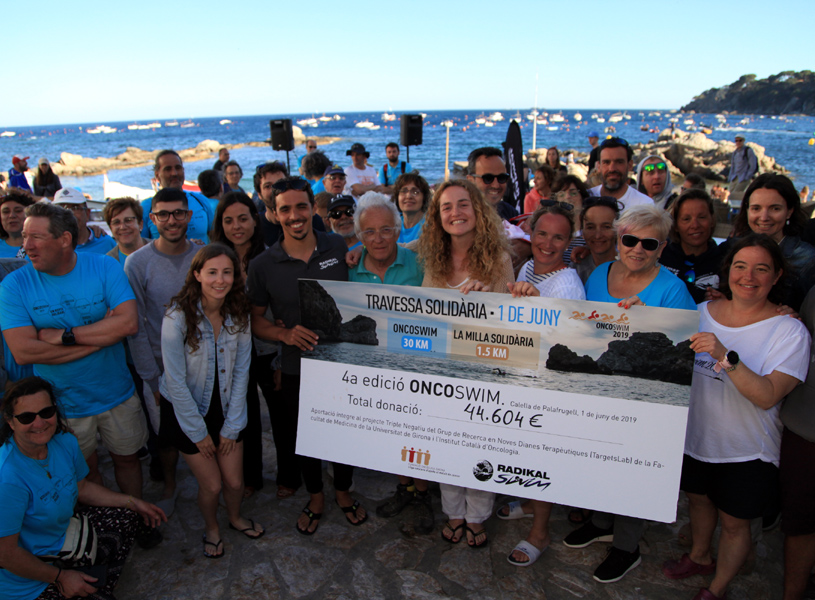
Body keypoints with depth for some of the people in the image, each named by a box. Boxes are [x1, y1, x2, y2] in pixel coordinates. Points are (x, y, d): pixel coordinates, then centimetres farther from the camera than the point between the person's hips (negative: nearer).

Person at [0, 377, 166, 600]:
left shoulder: (64, 442, -10)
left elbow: (82, 487, 8)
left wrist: (133, 502, 6)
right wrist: (60, 577, -18)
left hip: (61, 536, 8)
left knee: (125, 516, 10)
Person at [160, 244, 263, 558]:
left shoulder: (239, 314, -11)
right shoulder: (178, 317, -24)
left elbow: (241, 372, -5)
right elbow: (176, 381, -18)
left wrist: (231, 426, -5)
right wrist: (199, 432, -12)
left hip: (225, 408, 3)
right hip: (186, 411, -3)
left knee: (235, 481, 8)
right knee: (212, 484, 4)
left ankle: (236, 517, 42)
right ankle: (211, 528, 37)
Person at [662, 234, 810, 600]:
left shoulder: (789, 331, -17)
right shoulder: (702, 313, -4)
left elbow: (768, 396, -29)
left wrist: (725, 357, -41)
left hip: (746, 452, -4)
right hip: (695, 436, 4)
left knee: (733, 523, 14)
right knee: (698, 499, 26)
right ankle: (700, 557, 54)